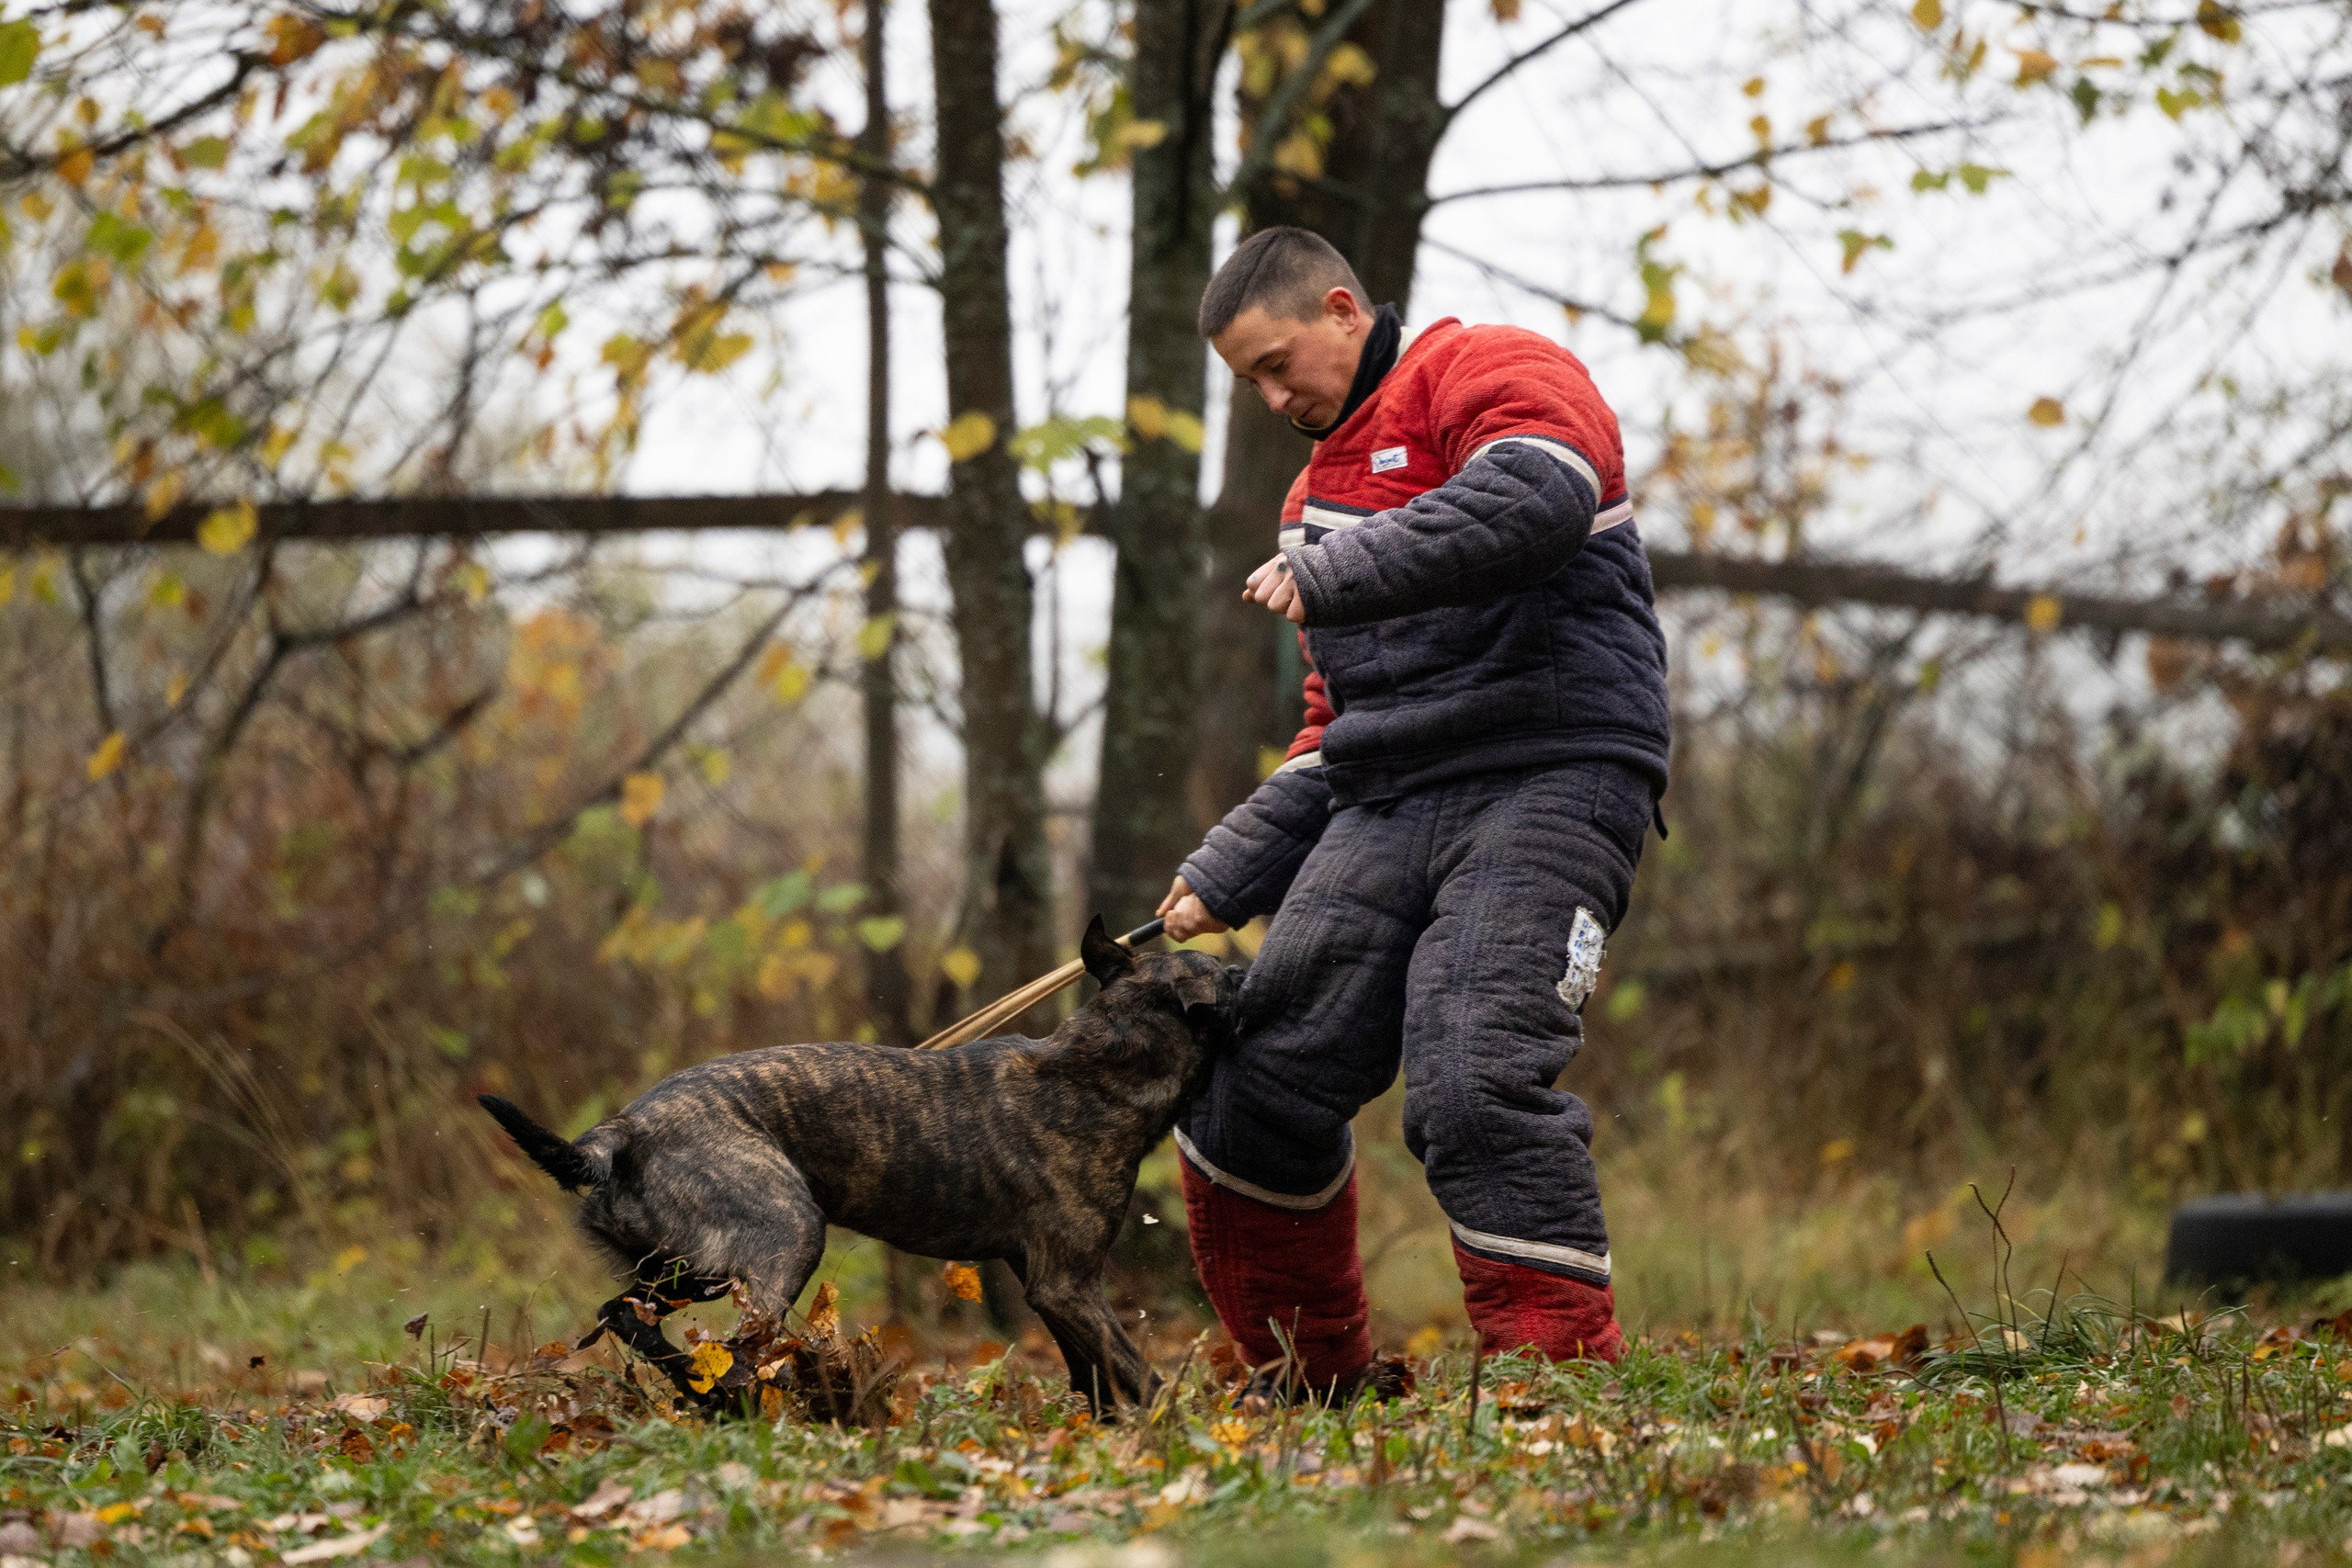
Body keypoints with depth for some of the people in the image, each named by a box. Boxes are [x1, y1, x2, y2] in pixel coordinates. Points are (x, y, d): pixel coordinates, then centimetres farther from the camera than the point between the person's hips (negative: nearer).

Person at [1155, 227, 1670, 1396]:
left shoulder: (1486, 373, 2)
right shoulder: (1321, 490, 29)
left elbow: (1538, 498, -22)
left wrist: (1332, 576, -19)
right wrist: (1227, 873, 22)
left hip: (1548, 783, -8)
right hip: (1385, 812, 8)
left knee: (1475, 1090, -24)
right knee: (1256, 1095, 0)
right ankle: (1313, 1394, 16)